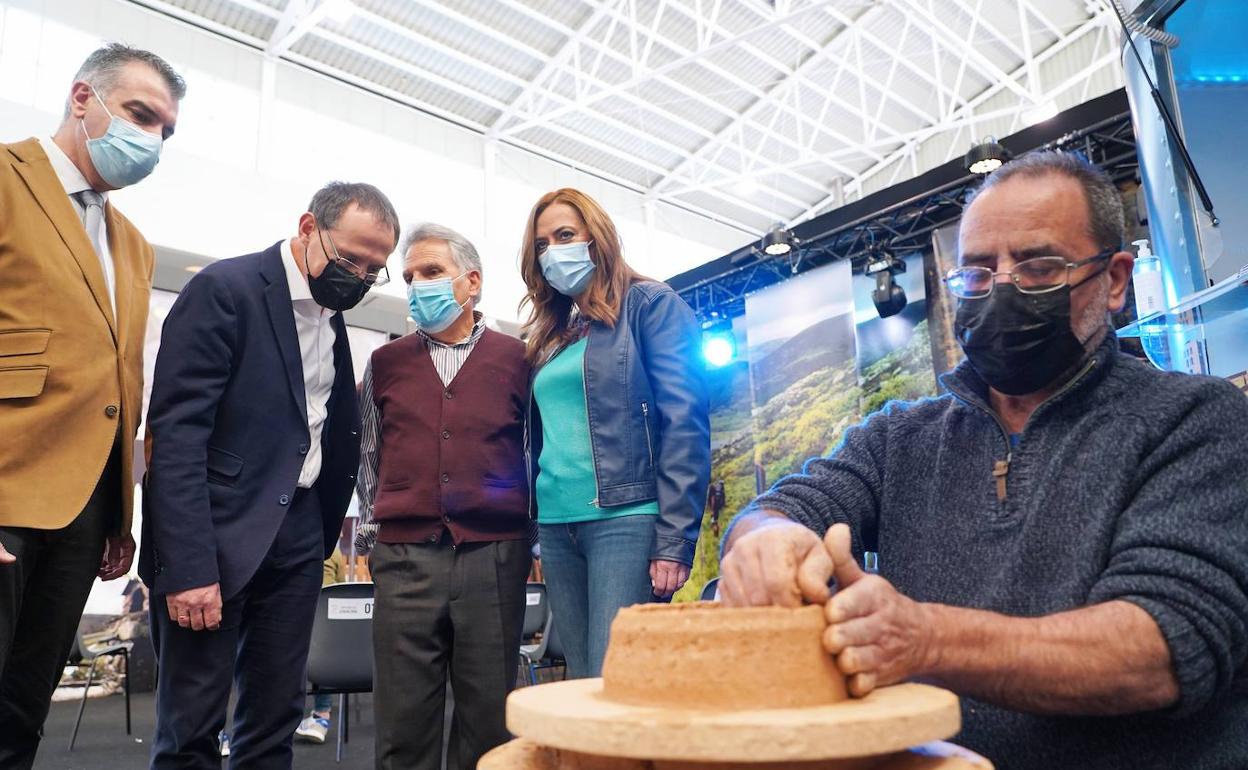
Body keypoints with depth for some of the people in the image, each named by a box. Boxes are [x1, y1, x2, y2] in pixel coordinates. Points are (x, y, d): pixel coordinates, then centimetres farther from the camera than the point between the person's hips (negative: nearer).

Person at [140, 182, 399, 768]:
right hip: (216, 534, -6)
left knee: (276, 719, 11)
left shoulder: (332, 316, 12)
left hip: (297, 536, 6)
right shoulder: (225, 289, -10)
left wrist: (324, 534, 10)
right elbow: (176, 431, -16)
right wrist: (188, 565, -20)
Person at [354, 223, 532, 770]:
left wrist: (534, 537, 5)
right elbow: (368, 454, 19)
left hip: (495, 557, -1)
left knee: (489, 720, 5)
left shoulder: (515, 359, 6)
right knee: (404, 719, 5)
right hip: (405, 560, 2)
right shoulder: (386, 363, 12)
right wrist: (373, 530, 14)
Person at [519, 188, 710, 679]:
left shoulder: (650, 305, 0)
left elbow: (684, 422, -10)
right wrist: (538, 528, 14)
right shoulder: (550, 336, 20)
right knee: (582, 686, 10)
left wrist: (675, 539, -17)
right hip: (557, 527, 7)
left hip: (626, 520, -7)